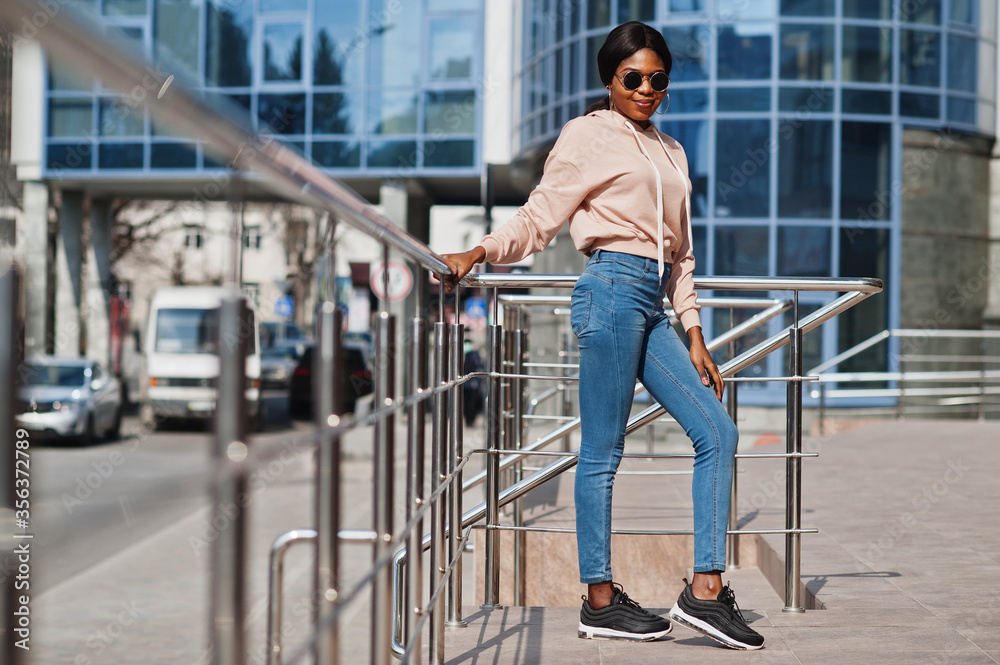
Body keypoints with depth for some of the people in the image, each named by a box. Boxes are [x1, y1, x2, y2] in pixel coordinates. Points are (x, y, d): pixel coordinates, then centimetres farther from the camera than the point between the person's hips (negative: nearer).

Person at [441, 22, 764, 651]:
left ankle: (706, 588, 0)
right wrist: (475, 254, -15)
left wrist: (694, 335, 16)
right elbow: (538, 220, 0)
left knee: (717, 432, -1)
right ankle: (600, 600, 3)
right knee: (603, 451, -5)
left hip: (652, 307, 8)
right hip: (612, 290, -7)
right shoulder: (587, 136, 4)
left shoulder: (671, 152, 23)